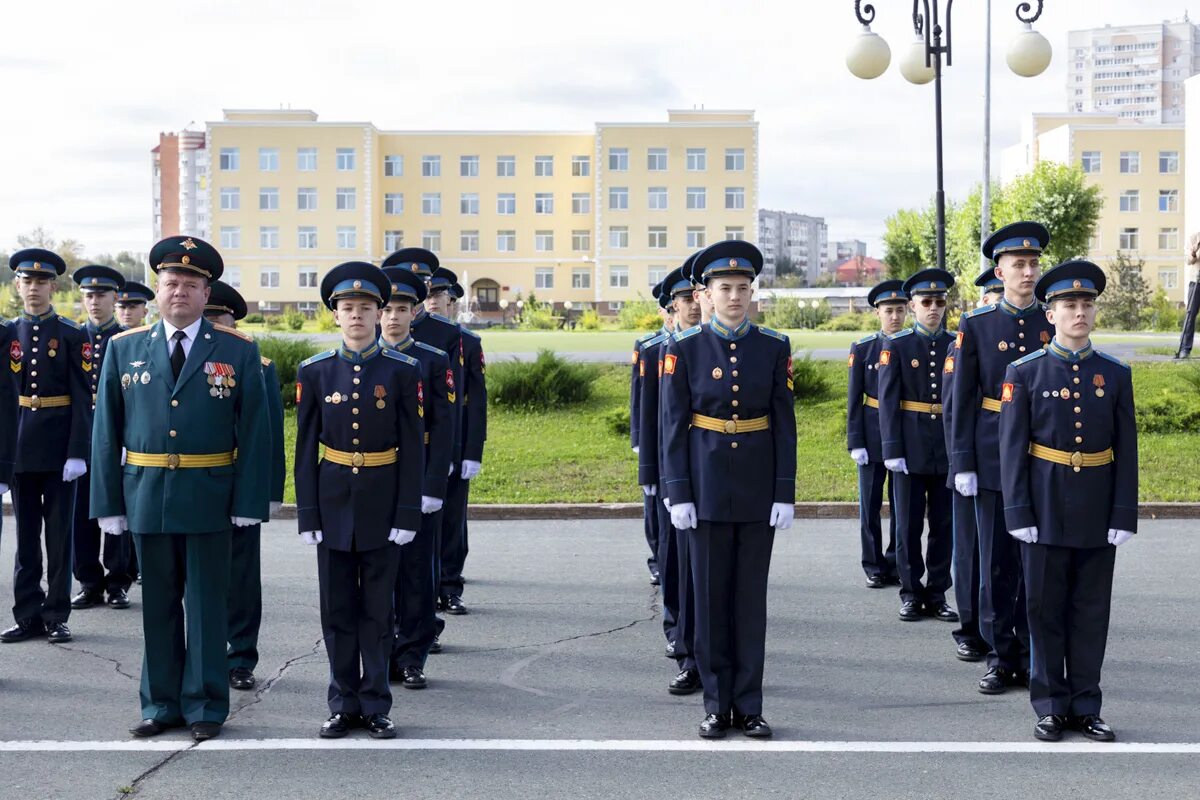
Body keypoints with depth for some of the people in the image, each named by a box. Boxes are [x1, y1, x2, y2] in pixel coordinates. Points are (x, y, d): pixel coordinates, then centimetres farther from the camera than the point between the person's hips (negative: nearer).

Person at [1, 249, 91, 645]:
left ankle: (57, 616, 12)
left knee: (60, 533, 4)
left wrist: (78, 452, -13)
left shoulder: (73, 336, -2)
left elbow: (83, 399, -6)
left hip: (59, 448, -3)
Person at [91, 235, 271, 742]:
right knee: (159, 605, 11)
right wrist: (108, 503, 1)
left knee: (206, 604, 5)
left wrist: (248, 502, -9)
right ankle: (161, 704, 22)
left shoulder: (238, 351, 0)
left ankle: (205, 707, 15)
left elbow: (254, 430, -2)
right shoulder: (124, 348, 6)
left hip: (209, 500, -2)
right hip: (146, 497, 2)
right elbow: (106, 430, 6)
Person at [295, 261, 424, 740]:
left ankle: (375, 707, 16)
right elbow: (305, 447, 3)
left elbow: (413, 447, -3)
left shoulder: (402, 371, -3)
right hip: (333, 499, 2)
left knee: (377, 609, 6)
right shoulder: (315, 372, 1)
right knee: (338, 610, 8)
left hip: (382, 501, -1)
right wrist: (307, 515, -2)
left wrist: (407, 515, -8)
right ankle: (343, 705, 19)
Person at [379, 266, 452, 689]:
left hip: (418, 483, -1)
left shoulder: (434, 361, 2)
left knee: (417, 570, 3)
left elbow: (442, 429, -3)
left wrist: (433, 489, -10)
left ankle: (411, 658, 12)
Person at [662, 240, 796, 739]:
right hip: (707, 484, -1)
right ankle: (717, 706, 15)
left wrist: (785, 492, -4)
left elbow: (784, 423, 1)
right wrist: (678, 494, -8)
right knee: (710, 594, 5)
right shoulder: (684, 348, -3)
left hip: (758, 484, 1)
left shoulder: (774, 347, 1)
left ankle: (748, 706, 14)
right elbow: (673, 425, -3)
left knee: (751, 594, 6)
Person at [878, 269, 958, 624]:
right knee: (909, 524, 3)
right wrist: (892, 450, -11)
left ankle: (937, 594, 15)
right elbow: (888, 401, -4)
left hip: (948, 448, 2)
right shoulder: (896, 346, 0)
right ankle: (911, 593, 14)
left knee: (944, 524, 6)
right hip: (911, 447, -2)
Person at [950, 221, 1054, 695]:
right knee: (997, 562, 4)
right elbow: (962, 400, 1)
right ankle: (1002, 657, 14)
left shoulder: (1056, 326, 5)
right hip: (994, 460, -1)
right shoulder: (976, 326, 2)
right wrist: (963, 464, -4)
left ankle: (1034, 658, 15)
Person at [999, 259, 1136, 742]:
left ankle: (1086, 707, 17)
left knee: (1092, 611, 7)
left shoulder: (1115, 375, 5)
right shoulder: (1025, 373, -1)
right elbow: (1012, 447, -3)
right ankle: (1051, 706, 15)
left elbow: (1126, 450, 4)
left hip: (1098, 513, 2)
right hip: (1046, 510, -2)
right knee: (1046, 608, 5)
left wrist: (1125, 515, -2)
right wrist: (1018, 513, -8)